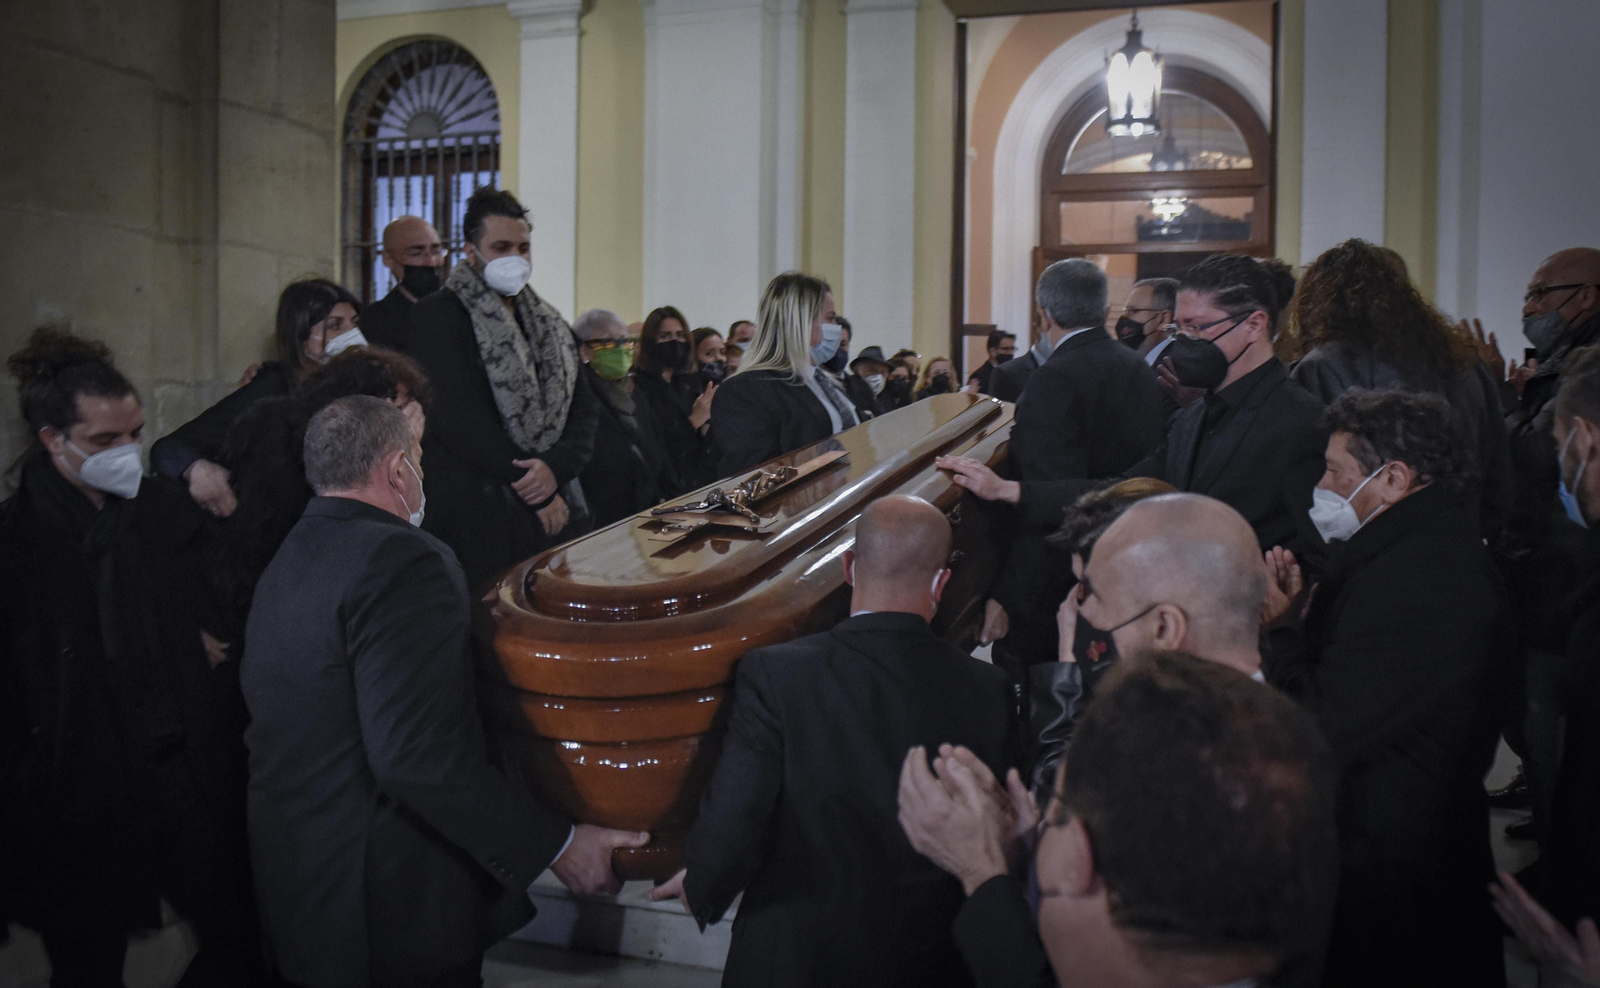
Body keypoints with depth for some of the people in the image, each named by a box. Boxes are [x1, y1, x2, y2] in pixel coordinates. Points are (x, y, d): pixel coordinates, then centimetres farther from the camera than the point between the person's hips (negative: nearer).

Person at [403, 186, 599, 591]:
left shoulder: (550, 326, 18)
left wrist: (556, 466, -11)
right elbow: (459, 421, -12)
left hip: (557, 513, 6)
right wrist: (535, 490, -12)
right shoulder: (438, 318, -2)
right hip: (479, 523, -5)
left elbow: (585, 407, 10)